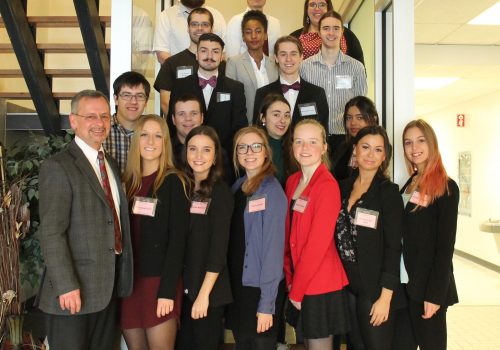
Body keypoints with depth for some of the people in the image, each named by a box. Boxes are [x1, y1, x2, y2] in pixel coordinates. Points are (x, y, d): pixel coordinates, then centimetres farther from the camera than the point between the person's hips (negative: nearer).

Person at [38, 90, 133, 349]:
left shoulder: (111, 164, 12)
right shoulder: (58, 167, -13)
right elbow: (51, 233, -18)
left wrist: (121, 277, 10)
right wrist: (66, 286, -21)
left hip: (109, 286, 7)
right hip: (74, 289, -7)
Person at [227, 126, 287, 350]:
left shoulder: (271, 191, -13)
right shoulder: (237, 187, 7)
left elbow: (273, 247, -16)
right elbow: (232, 242, 9)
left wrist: (266, 304, -18)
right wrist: (228, 285, 4)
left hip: (261, 287, -6)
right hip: (236, 285, 6)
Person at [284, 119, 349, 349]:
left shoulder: (328, 186, -17)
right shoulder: (292, 181, 5)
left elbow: (318, 243, -19)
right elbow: (289, 233, 7)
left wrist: (296, 290, -13)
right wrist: (290, 280, 1)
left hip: (320, 284, -7)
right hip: (298, 282, 7)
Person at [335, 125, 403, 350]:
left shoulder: (388, 191, -9)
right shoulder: (343, 187, 5)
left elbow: (393, 247, -12)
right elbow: (338, 236, 9)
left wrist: (385, 296, -15)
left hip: (374, 286, -4)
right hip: (346, 284, 5)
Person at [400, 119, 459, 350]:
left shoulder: (446, 187, -11)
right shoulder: (409, 184, 9)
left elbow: (445, 245, -15)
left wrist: (435, 294, -17)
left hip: (431, 286, -6)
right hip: (410, 282, 6)